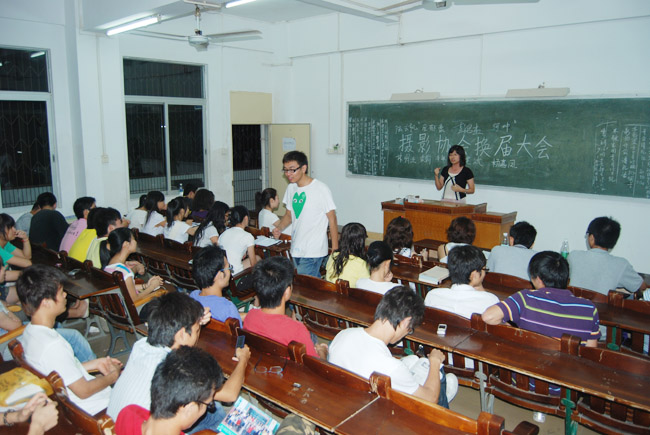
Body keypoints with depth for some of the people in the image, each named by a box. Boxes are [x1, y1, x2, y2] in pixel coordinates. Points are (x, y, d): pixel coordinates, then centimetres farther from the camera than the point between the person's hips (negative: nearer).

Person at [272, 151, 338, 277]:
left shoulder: (321, 189, -13)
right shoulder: (291, 188, 8)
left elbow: (332, 220, -10)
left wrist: (335, 250, -11)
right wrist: (279, 228, -2)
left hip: (313, 252, -7)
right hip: (296, 248, 7)